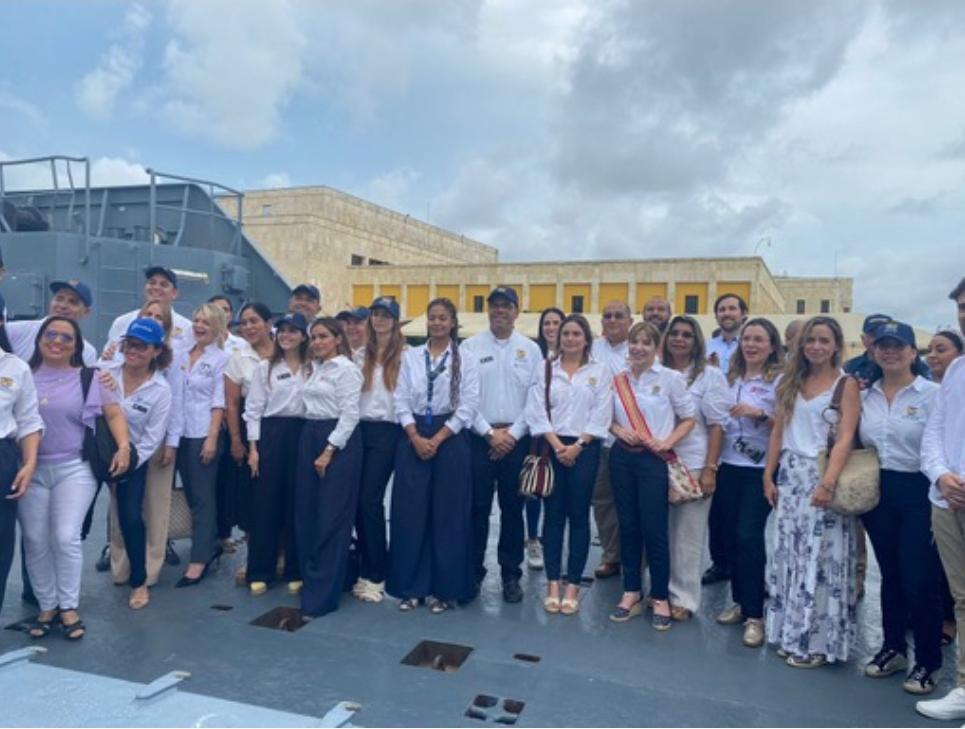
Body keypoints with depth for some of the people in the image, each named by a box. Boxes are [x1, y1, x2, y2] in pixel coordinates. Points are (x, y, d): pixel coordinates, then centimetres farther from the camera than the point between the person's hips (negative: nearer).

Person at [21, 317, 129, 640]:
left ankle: (69, 608, 8)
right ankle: (47, 606, 19)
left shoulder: (89, 378, 6)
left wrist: (123, 446, -8)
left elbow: (114, 413, 6)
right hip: (32, 470, 2)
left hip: (74, 469, -1)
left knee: (66, 537, -7)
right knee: (35, 540, 4)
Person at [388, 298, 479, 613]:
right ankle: (411, 587, 16)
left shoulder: (465, 360, 1)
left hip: (450, 440, -2)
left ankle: (443, 588, 16)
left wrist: (437, 439, -12)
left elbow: (468, 407, -5)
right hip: (413, 439, 2)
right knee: (410, 513, 3)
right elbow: (401, 400, 2)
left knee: (447, 516, 3)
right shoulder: (410, 356, 7)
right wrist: (416, 438, -10)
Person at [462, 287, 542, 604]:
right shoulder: (470, 347, 1)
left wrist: (513, 434, -7)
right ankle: (473, 572, 17)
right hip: (479, 437, -1)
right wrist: (490, 433, -8)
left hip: (516, 438, 1)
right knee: (478, 507, 4)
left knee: (512, 508, 8)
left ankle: (511, 575, 19)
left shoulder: (531, 349, 5)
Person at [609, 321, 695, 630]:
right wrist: (618, 430, -6)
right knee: (628, 525, 10)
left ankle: (660, 597, 15)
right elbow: (608, 417, 14)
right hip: (622, 457, 4)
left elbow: (688, 418, 0)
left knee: (654, 529, -2)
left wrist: (668, 442, -14)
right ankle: (631, 593, 24)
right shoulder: (618, 379, 6)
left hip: (654, 460, -3)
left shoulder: (671, 378, -4)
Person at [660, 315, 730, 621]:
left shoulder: (710, 376, 0)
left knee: (688, 535, 2)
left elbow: (717, 425, -4)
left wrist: (710, 469, -10)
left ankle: (683, 598, 12)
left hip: (693, 465, -3)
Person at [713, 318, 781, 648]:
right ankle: (740, 602, 25)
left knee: (749, 537, -8)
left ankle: (755, 615, 4)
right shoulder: (730, 378, 12)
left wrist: (761, 414, -21)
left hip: (760, 470, -5)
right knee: (730, 536, 9)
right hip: (729, 466, 6)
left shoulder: (779, 380, -5)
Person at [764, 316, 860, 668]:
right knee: (789, 555, 10)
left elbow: (845, 438, -13)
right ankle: (790, 632, 22)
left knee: (819, 558, -1)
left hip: (823, 476, -5)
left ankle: (817, 641, 11)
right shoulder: (791, 382, 11)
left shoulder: (846, 384, -4)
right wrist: (769, 476, 6)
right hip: (790, 474, 5)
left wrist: (828, 482, -23)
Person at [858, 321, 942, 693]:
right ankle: (893, 649, 30)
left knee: (920, 580, -1)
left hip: (918, 492, -5)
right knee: (890, 575, 16)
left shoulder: (933, 394, -8)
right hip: (877, 491, 5)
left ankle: (927, 663, 16)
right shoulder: (865, 396, 8)